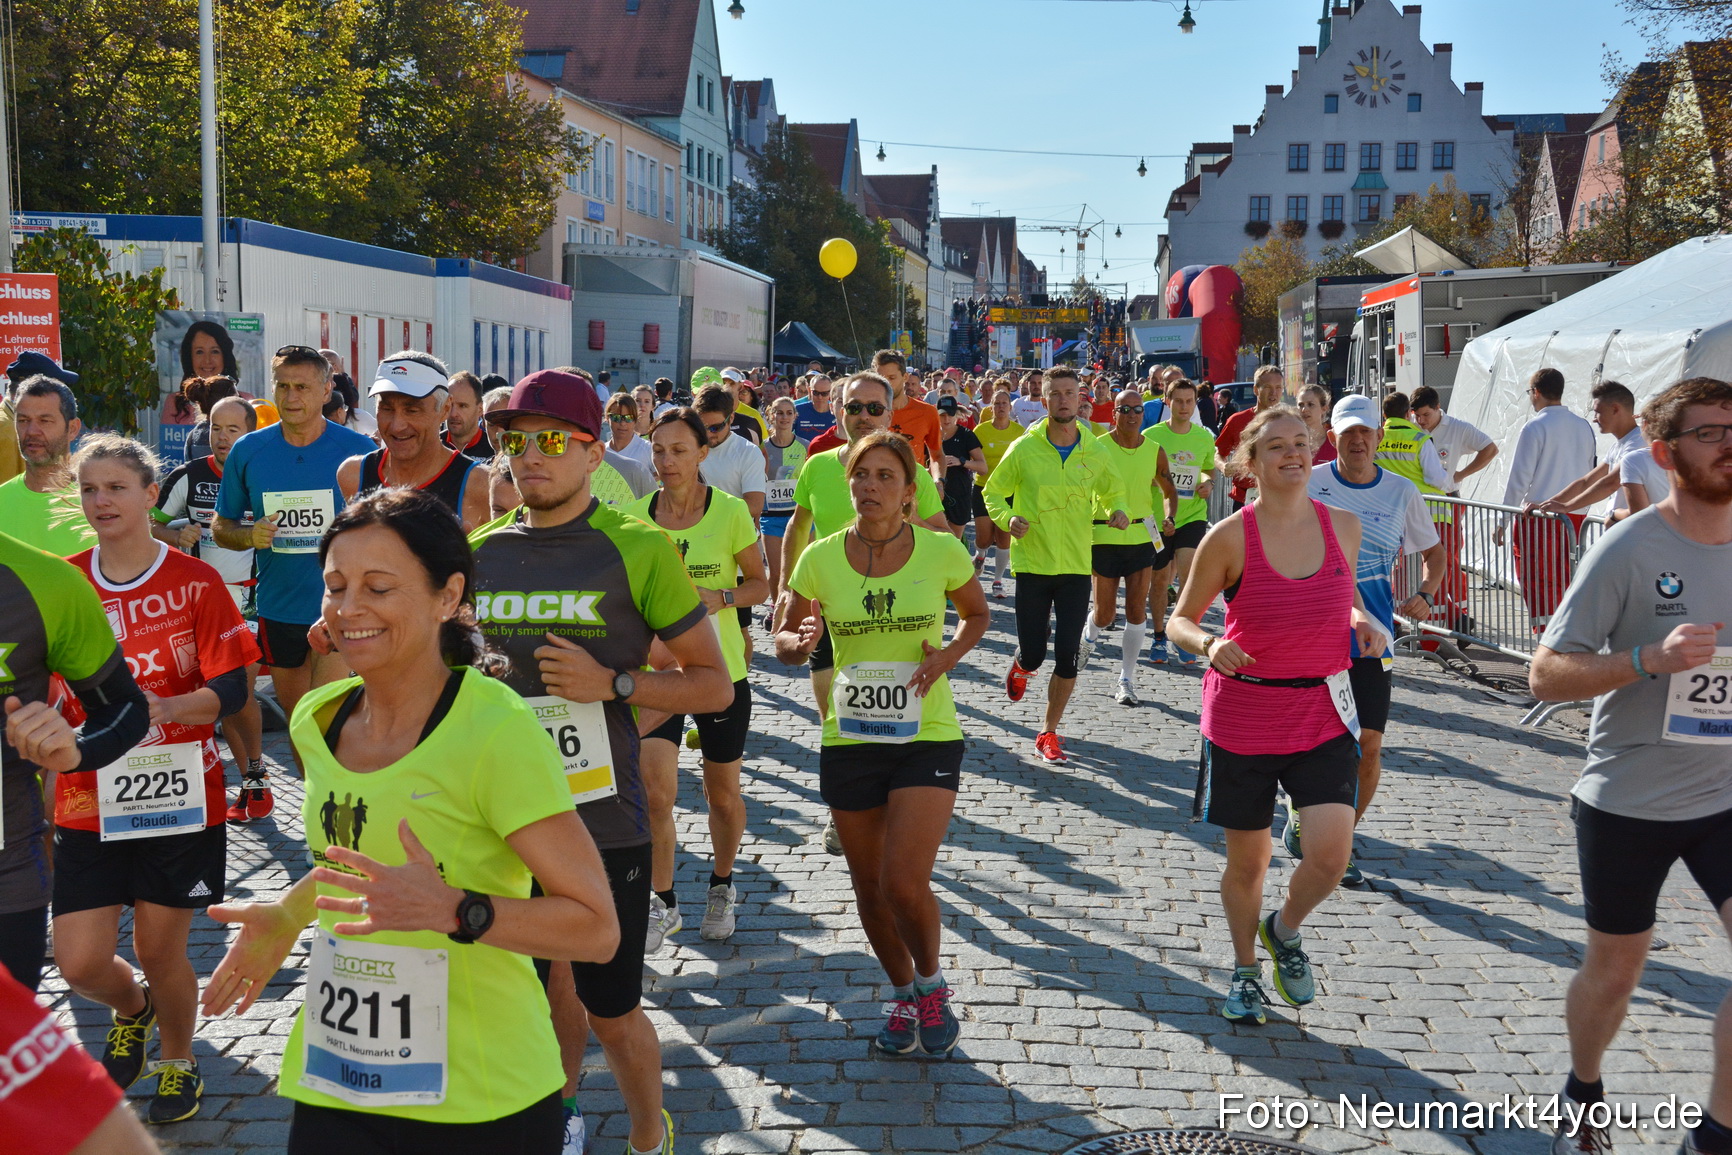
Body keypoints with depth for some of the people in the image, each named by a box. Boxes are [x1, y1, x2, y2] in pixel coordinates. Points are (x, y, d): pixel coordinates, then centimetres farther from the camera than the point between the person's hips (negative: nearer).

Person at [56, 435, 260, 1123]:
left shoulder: (193, 581, -4)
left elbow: (231, 690, -7)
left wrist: (164, 707, -25)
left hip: (180, 797, -2)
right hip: (88, 801, 2)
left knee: (159, 952, 6)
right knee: (79, 963, -1)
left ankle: (177, 1059, 36)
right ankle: (132, 1011, 35)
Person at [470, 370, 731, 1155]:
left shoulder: (638, 550, -8)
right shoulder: (481, 552, 5)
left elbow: (714, 684, -6)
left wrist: (613, 684, -18)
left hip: (605, 822, -4)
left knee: (611, 1010, 5)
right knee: (546, 989, 20)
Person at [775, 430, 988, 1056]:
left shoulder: (942, 551, -7)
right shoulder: (821, 558, -4)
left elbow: (977, 614, 11)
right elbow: (784, 638, 7)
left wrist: (949, 654, -8)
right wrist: (800, 643, -17)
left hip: (928, 737, -2)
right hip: (849, 740, 3)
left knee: (904, 883, -13)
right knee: (869, 884, 12)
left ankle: (932, 984, 19)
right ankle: (903, 995, 38)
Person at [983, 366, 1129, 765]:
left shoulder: (1094, 452, 2)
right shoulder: (1024, 449, -4)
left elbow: (1113, 492, 19)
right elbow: (993, 492, 6)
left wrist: (1117, 511, -3)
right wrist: (1007, 518, -15)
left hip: (1076, 567, 1)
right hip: (1032, 564, -1)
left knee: (1067, 659, -4)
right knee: (1033, 655, 2)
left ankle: (1049, 734, 14)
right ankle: (1021, 663, 42)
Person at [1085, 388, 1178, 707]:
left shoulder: (1155, 450, 3)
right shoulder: (1098, 447, -5)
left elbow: (1169, 491, 14)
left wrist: (1170, 518, -6)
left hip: (1142, 536, 2)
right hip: (1105, 536, -2)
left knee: (1136, 609, -3)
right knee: (1105, 613, 4)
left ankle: (1127, 679, 7)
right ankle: (1089, 636, 41)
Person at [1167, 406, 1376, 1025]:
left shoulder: (1343, 525, 1)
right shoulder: (1229, 537, -9)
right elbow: (1179, 620, -1)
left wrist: (1359, 620, -2)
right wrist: (1209, 644, -22)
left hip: (1322, 711, 2)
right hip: (1243, 715, -2)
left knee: (1331, 852, -12)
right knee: (1247, 861, 9)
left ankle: (1284, 930, 22)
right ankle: (1245, 970, 36)